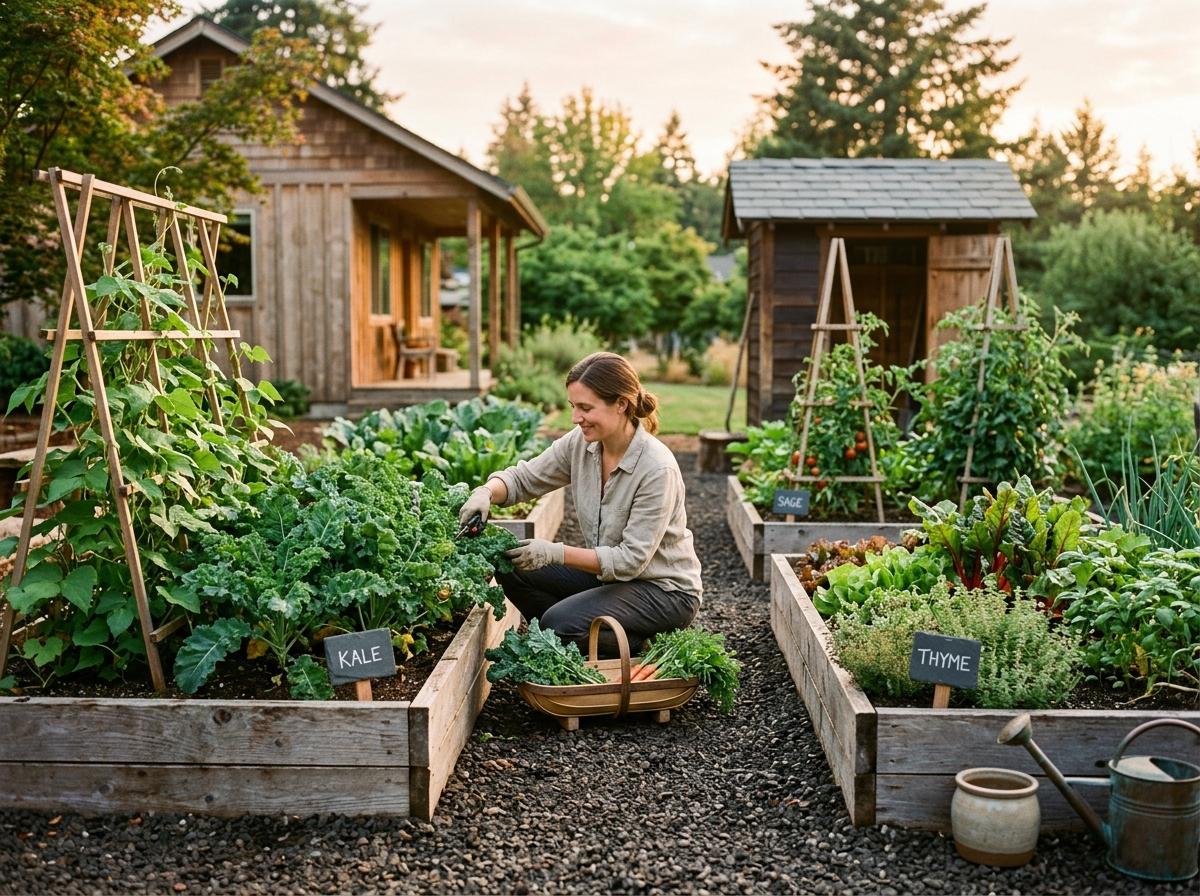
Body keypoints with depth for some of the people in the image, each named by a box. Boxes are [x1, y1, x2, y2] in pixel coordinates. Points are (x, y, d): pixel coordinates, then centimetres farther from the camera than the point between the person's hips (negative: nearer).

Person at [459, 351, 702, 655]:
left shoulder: (657, 468, -27)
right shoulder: (581, 442, -7)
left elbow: (631, 559, -26)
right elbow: (524, 478, 3)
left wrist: (556, 553, -32)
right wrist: (487, 492, -20)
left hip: (666, 588, -7)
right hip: (608, 571, 7)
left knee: (558, 622, -25)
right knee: (512, 567, -7)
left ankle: (645, 649, -1)